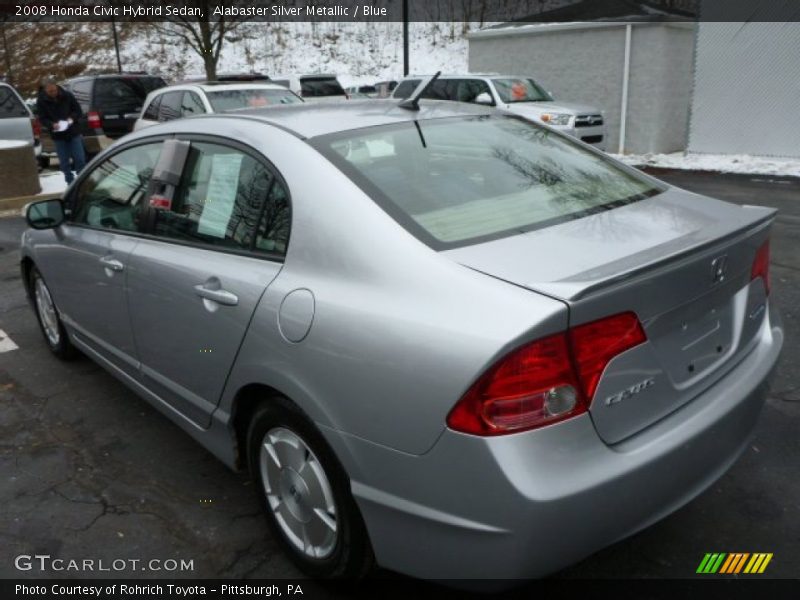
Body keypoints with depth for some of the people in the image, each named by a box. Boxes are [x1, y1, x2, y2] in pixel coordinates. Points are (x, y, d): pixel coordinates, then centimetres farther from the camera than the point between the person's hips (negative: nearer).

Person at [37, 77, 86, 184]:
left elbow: (78, 111, 2)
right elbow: (42, 119, -2)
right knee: (64, 163, 5)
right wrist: (52, 125, -22)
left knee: (80, 159, 0)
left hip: (74, 133, 0)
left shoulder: (67, 96, -6)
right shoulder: (41, 101, -5)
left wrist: (72, 118, -18)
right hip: (58, 136, 0)